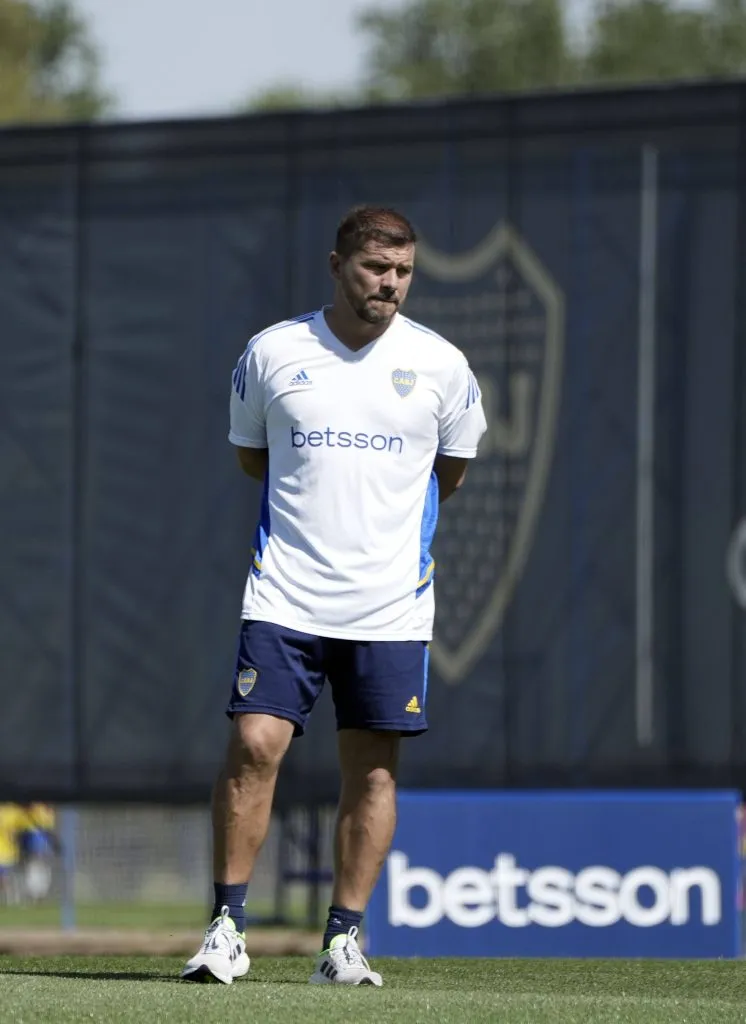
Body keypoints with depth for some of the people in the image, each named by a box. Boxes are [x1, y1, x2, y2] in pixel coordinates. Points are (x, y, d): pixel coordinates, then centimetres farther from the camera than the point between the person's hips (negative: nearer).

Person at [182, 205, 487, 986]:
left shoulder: (440, 365, 1)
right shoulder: (272, 353, 1)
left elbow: (451, 471, 17)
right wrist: (320, 495, 11)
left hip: (390, 602, 1)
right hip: (285, 595, -1)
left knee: (372, 769, 2)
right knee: (253, 746, -11)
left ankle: (343, 942, 9)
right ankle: (226, 929, -3)